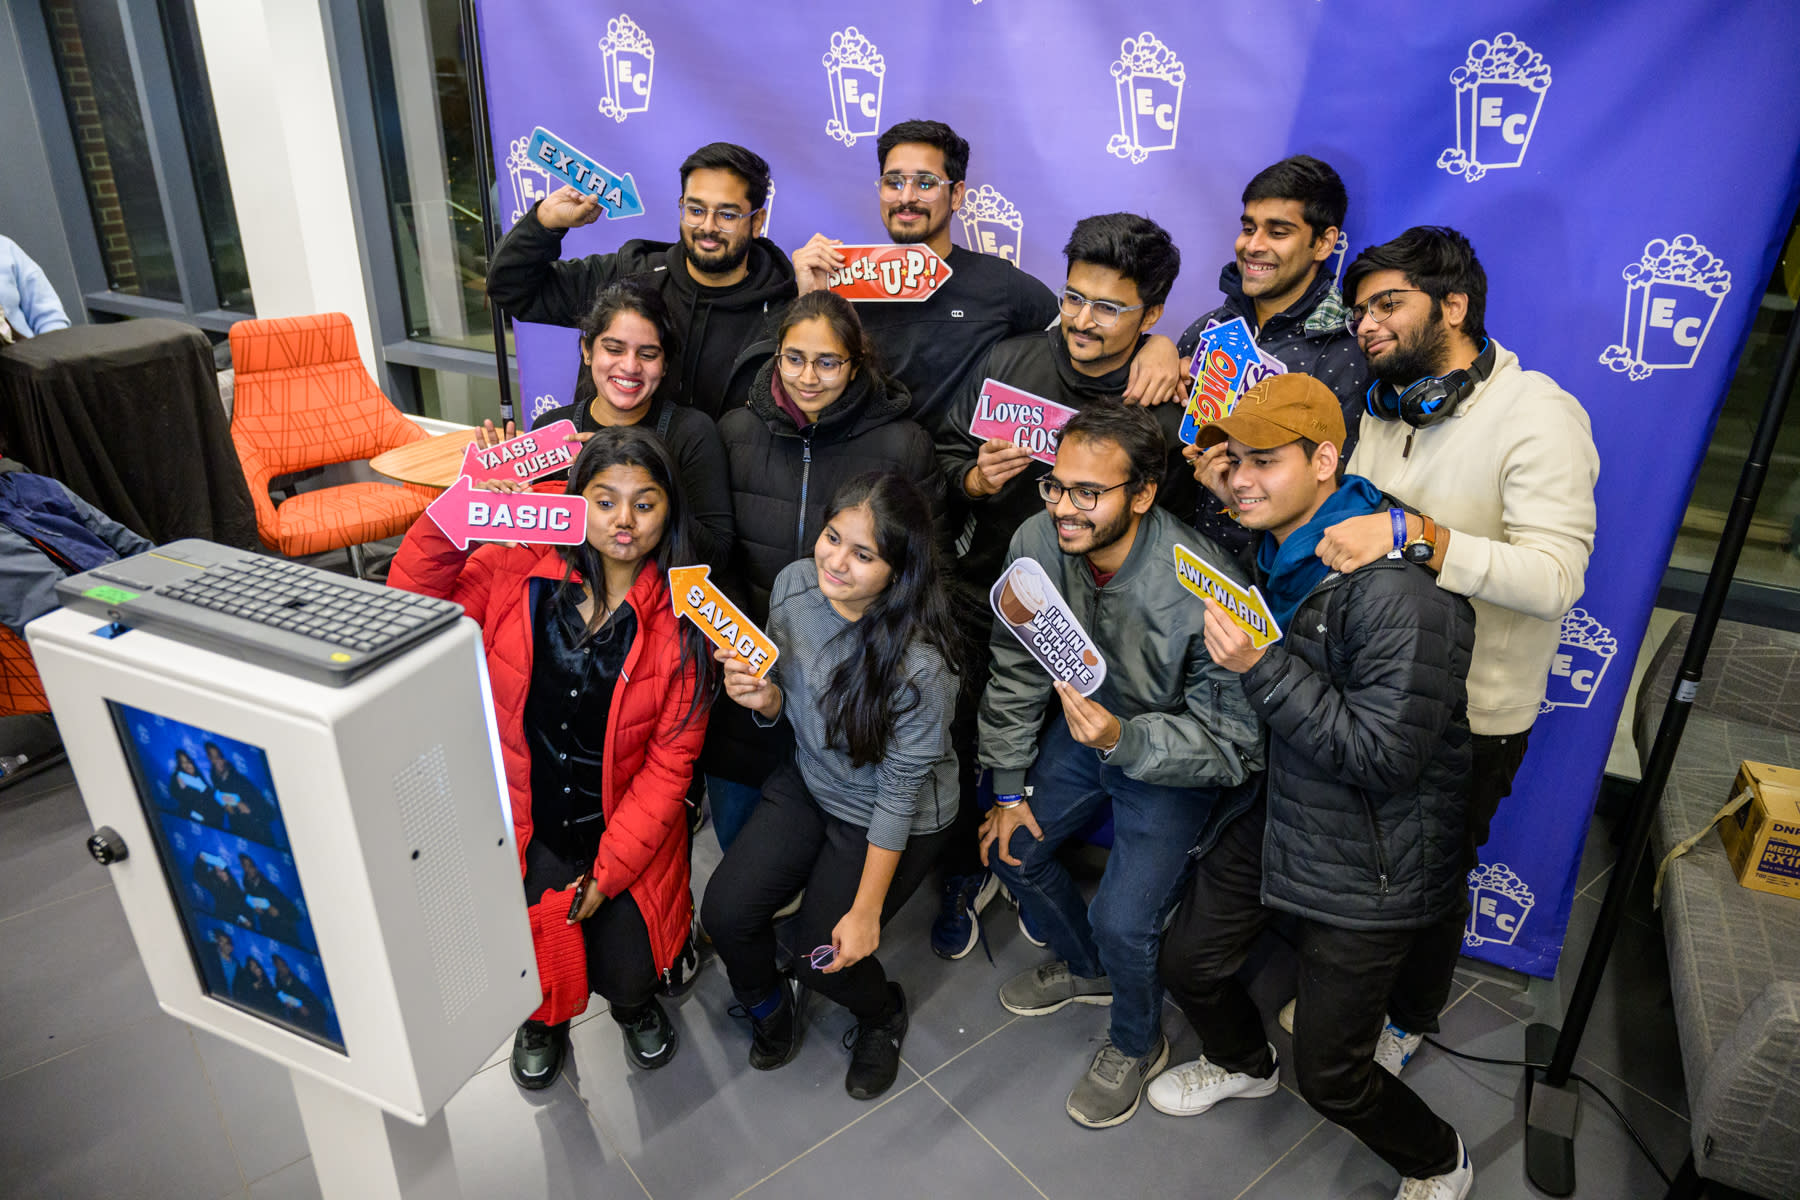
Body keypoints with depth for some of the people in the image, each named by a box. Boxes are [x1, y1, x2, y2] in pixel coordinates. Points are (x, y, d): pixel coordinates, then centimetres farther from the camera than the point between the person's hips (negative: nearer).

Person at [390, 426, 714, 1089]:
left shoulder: (681, 618, -10)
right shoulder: (522, 569, -4)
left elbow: (670, 760, -9)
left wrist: (607, 872, -12)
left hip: (625, 827, -1)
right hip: (525, 820, 1)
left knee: (623, 975, -7)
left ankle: (636, 1004, 34)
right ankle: (543, 1016, 33)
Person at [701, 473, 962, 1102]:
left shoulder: (920, 665, -33)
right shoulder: (794, 584, -16)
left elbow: (900, 793, -22)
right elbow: (785, 701, 1)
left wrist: (866, 910, -15)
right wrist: (761, 696, -24)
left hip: (895, 819, -5)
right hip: (809, 784, 5)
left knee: (824, 956, -6)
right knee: (724, 912, -5)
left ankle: (882, 1015, 33)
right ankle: (767, 1007, 31)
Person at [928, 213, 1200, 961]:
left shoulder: (1173, 408, -10)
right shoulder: (1005, 363, -3)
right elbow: (944, 458, 4)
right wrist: (975, 480, -15)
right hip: (981, 598, 2)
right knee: (951, 745, 8)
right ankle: (965, 874, 38)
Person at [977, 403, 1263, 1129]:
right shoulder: (1037, 545, -19)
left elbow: (1231, 744, -26)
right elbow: (1015, 673, -4)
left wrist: (1123, 740, -43)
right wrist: (1009, 788, 1)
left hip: (1182, 753, -5)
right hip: (1087, 719, 6)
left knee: (1122, 919, -13)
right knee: (1009, 847, 10)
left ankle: (1137, 1045, 23)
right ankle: (1087, 969, 41)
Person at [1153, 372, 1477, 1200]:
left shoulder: (1398, 590, -29)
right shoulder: (1272, 550, 1)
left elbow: (1386, 758, -28)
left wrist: (1261, 668, -31)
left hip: (1368, 863, -8)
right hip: (1278, 811, 8)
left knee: (1329, 1075, 4)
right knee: (1187, 961, 20)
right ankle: (1242, 1065, 54)